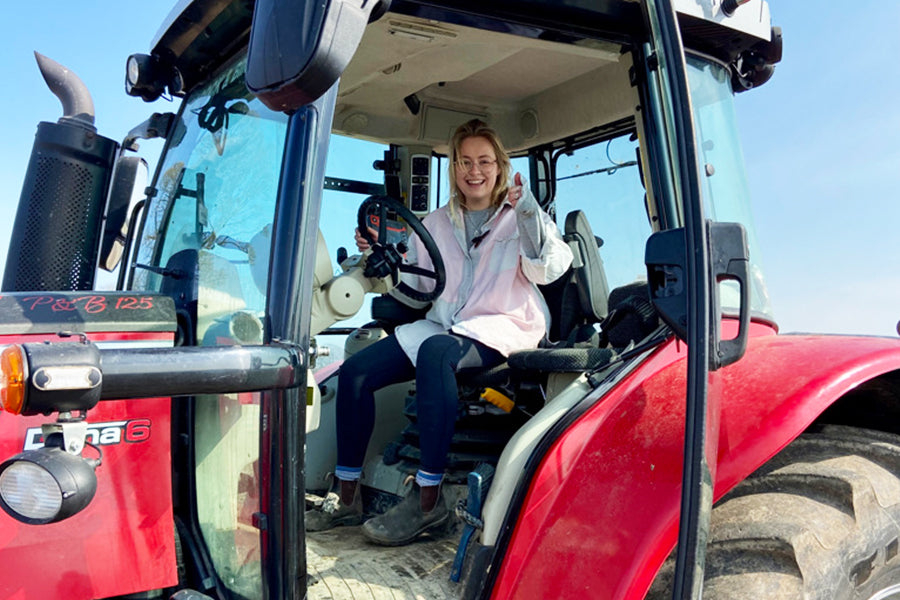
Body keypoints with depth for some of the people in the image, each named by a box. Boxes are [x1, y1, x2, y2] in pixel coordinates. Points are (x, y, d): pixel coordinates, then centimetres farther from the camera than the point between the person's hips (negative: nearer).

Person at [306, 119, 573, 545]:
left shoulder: (521, 217, 8)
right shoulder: (435, 224, 19)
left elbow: (548, 270, -9)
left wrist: (528, 212, -20)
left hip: (501, 328, -5)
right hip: (442, 325, 5)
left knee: (435, 352, -38)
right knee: (355, 370, -16)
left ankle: (428, 498, -32)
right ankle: (347, 498, -7)